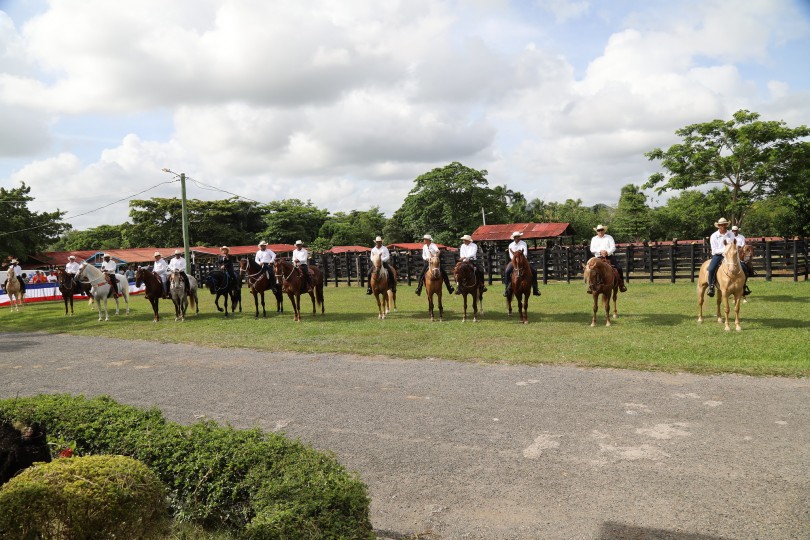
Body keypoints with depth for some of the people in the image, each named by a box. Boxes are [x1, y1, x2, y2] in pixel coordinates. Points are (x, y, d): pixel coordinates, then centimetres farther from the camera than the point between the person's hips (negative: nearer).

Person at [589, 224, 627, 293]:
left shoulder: (609, 237, 11)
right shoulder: (594, 239, 14)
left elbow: (613, 247, 1)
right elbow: (592, 249, 3)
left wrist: (607, 252, -17)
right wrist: (600, 251, -13)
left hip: (609, 257, 0)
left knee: (619, 268, -15)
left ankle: (621, 284, 1)